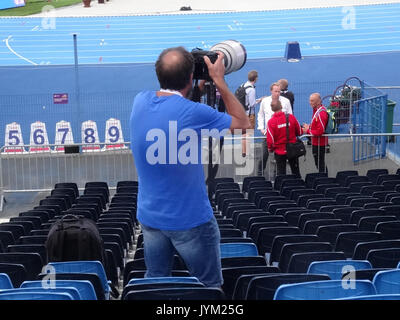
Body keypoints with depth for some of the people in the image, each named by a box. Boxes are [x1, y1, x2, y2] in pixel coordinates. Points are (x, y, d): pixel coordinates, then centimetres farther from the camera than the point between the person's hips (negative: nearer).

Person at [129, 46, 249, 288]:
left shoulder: (140, 101, -4)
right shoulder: (193, 113, -22)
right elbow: (243, 122, -5)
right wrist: (219, 81, -3)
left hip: (150, 216, 6)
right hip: (190, 220, -6)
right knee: (209, 286, 11)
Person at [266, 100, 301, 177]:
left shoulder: (271, 122, -18)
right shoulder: (291, 117, -11)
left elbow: (270, 139, -15)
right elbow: (299, 132, 1)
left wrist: (270, 149, 5)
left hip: (279, 151, -2)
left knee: (281, 173, 9)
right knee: (296, 171, 17)